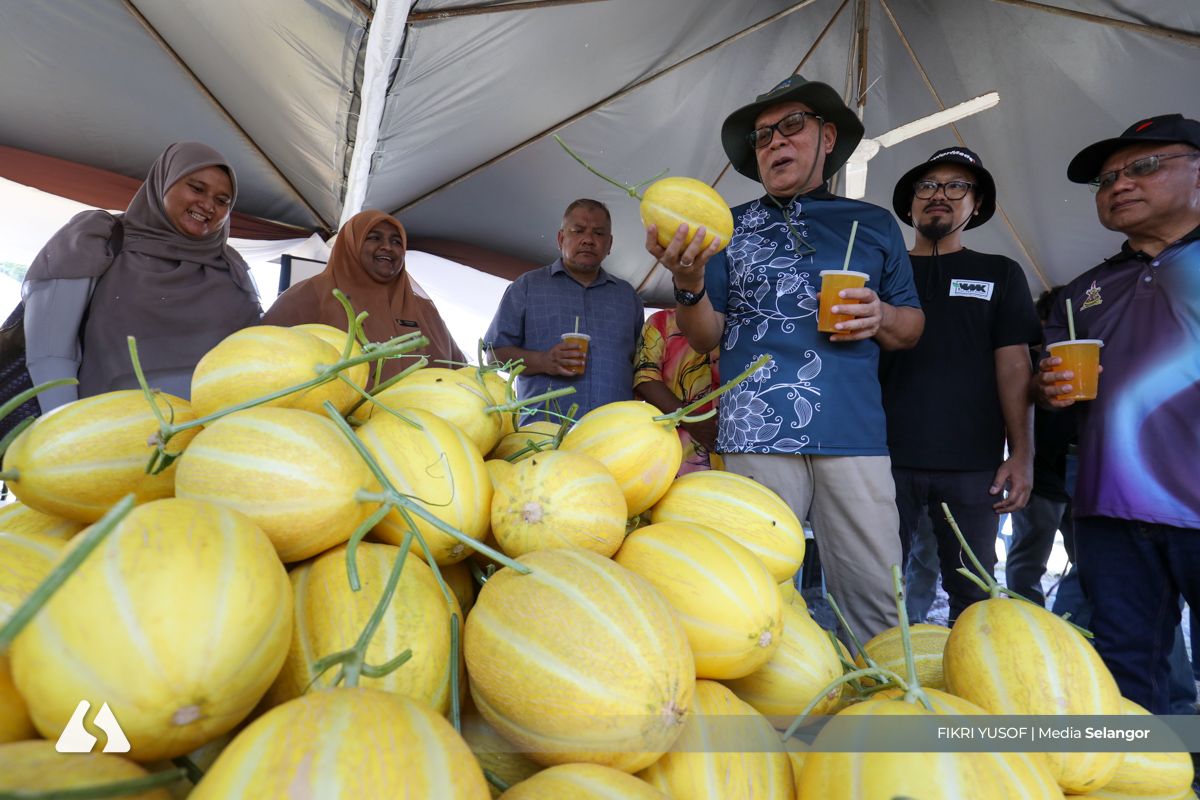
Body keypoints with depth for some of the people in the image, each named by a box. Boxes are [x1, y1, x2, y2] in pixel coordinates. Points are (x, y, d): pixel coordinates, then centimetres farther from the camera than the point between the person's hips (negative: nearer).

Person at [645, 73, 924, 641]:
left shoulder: (873, 224, 17)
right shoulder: (731, 227, 15)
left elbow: (912, 328, 22)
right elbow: (707, 338, 8)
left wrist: (882, 318, -1)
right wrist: (689, 285, -12)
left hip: (853, 437, 1)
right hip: (756, 435, 0)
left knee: (876, 604, 1)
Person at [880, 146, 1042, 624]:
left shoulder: (1000, 275, 14)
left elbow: (1013, 366, 6)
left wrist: (1021, 454, -3)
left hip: (972, 464, 0)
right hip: (888, 458, 0)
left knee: (972, 592, 5)